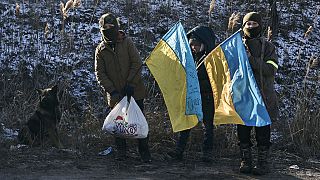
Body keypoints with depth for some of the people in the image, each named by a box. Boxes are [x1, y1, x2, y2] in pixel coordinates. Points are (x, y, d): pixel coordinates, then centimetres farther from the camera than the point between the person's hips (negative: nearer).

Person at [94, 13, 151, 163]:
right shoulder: (101, 50, 3)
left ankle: (144, 152, 11)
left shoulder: (127, 42, -1)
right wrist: (111, 90, -9)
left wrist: (130, 84, -12)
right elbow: (99, 73, 1)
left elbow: (136, 64, -4)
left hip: (134, 91, -1)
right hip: (116, 94, 2)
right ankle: (121, 152, 20)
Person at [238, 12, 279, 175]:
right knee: (243, 130, 2)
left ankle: (263, 163, 6)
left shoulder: (267, 47, 6)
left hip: (263, 95, -2)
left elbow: (271, 70, -8)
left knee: (262, 130, -2)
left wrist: (251, 59, -18)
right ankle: (245, 161, 12)